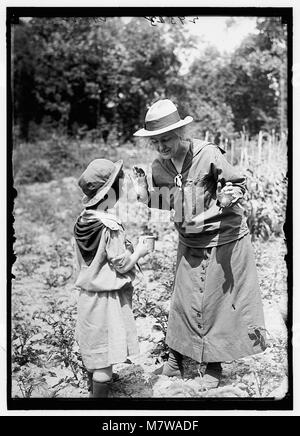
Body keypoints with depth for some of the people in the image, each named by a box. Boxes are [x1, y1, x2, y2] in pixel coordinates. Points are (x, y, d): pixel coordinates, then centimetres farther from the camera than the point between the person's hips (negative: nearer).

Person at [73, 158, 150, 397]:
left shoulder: (83, 220, 0)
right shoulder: (111, 227, -23)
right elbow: (121, 265, -20)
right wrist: (139, 252, -2)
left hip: (88, 293, 8)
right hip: (108, 297, -8)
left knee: (93, 347, 23)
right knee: (105, 353, 3)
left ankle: (93, 389, 39)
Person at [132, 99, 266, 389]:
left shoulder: (209, 154, -19)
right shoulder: (159, 167, -3)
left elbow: (238, 184, -9)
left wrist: (229, 197, -30)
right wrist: (146, 195, -9)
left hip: (224, 238, -4)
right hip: (189, 243, 4)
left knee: (218, 299, 5)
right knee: (184, 299, 7)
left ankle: (214, 365, 22)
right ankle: (176, 355, 28)